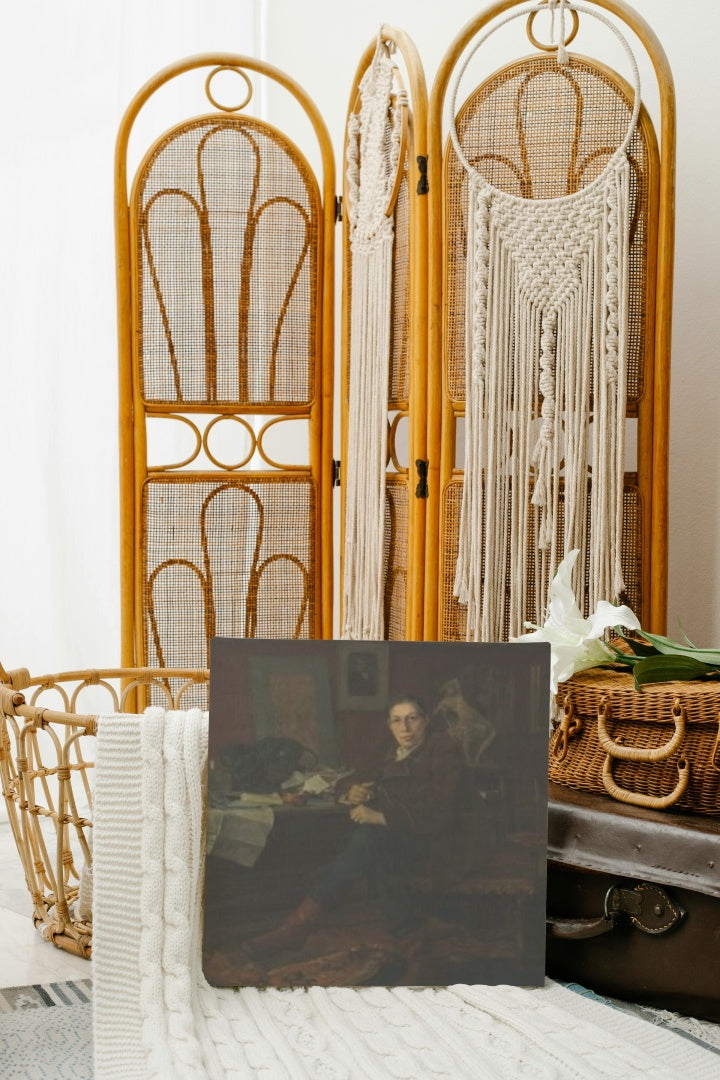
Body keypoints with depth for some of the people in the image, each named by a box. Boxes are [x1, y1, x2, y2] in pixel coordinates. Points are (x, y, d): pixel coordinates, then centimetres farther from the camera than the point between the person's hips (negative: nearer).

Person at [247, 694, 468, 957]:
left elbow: (440, 815, -16)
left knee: (368, 839, -34)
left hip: (426, 840, -7)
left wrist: (380, 817, -22)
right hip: (393, 835, 7)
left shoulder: (443, 751, -5)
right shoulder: (397, 753, 18)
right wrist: (355, 792, 0)